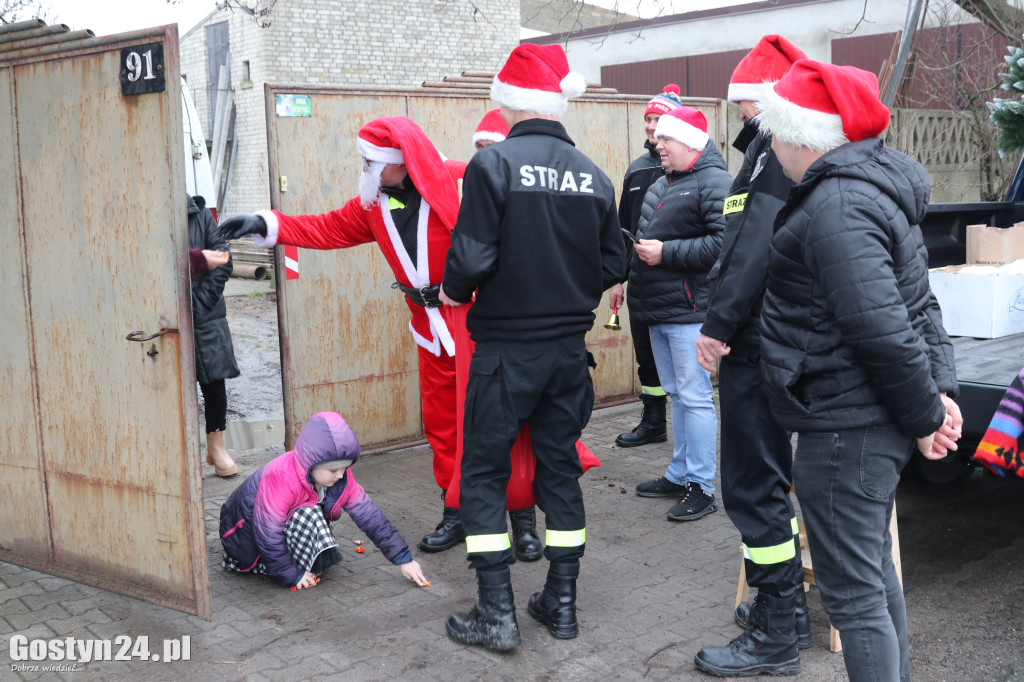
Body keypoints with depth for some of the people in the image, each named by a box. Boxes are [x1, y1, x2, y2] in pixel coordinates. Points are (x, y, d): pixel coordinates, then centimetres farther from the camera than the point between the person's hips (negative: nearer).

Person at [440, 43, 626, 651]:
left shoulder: (493, 164, -13)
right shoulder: (593, 175, 2)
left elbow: (472, 258, -19)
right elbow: (613, 267, 5)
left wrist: (455, 291, 3)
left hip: (507, 348, -5)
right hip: (570, 347, 5)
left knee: (484, 472, 8)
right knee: (561, 467, 16)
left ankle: (497, 614, 10)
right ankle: (562, 604, 24)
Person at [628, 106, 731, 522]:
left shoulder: (714, 183, -13)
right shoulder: (662, 184, 17)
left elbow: (724, 242, -25)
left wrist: (666, 252, -21)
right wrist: (638, 252, 11)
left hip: (689, 310, -10)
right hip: (658, 309, 10)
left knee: (694, 398, -5)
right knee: (677, 394, 17)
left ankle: (701, 486, 3)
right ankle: (679, 474, 27)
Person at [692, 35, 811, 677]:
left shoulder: (776, 147, -12)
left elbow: (755, 242, -23)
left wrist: (719, 324, -21)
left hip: (758, 343, -10)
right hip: (773, 340, 10)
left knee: (754, 485, -4)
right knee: (769, 477, 19)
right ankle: (786, 606, 32)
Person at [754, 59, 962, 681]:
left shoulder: (838, 205, -20)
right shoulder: (874, 185, 14)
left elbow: (882, 328, -25)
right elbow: (919, 304, 16)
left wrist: (924, 413, -13)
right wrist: (941, 388, 10)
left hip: (847, 430, -11)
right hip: (877, 419, 11)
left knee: (853, 593, 0)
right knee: (875, 570, 24)